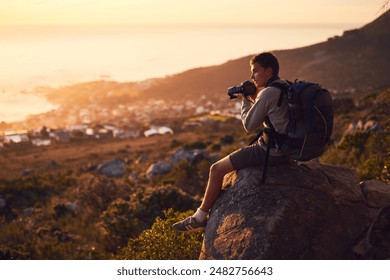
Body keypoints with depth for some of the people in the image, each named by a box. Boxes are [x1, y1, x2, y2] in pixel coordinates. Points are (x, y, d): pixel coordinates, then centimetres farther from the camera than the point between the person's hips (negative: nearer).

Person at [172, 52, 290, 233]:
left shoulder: (268, 93, -19)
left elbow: (249, 126, -14)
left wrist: (245, 101, 0)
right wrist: (252, 100, 8)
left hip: (271, 152, -10)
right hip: (286, 148, 10)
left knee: (217, 169, -3)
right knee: (238, 160, 31)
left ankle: (199, 218, 9)